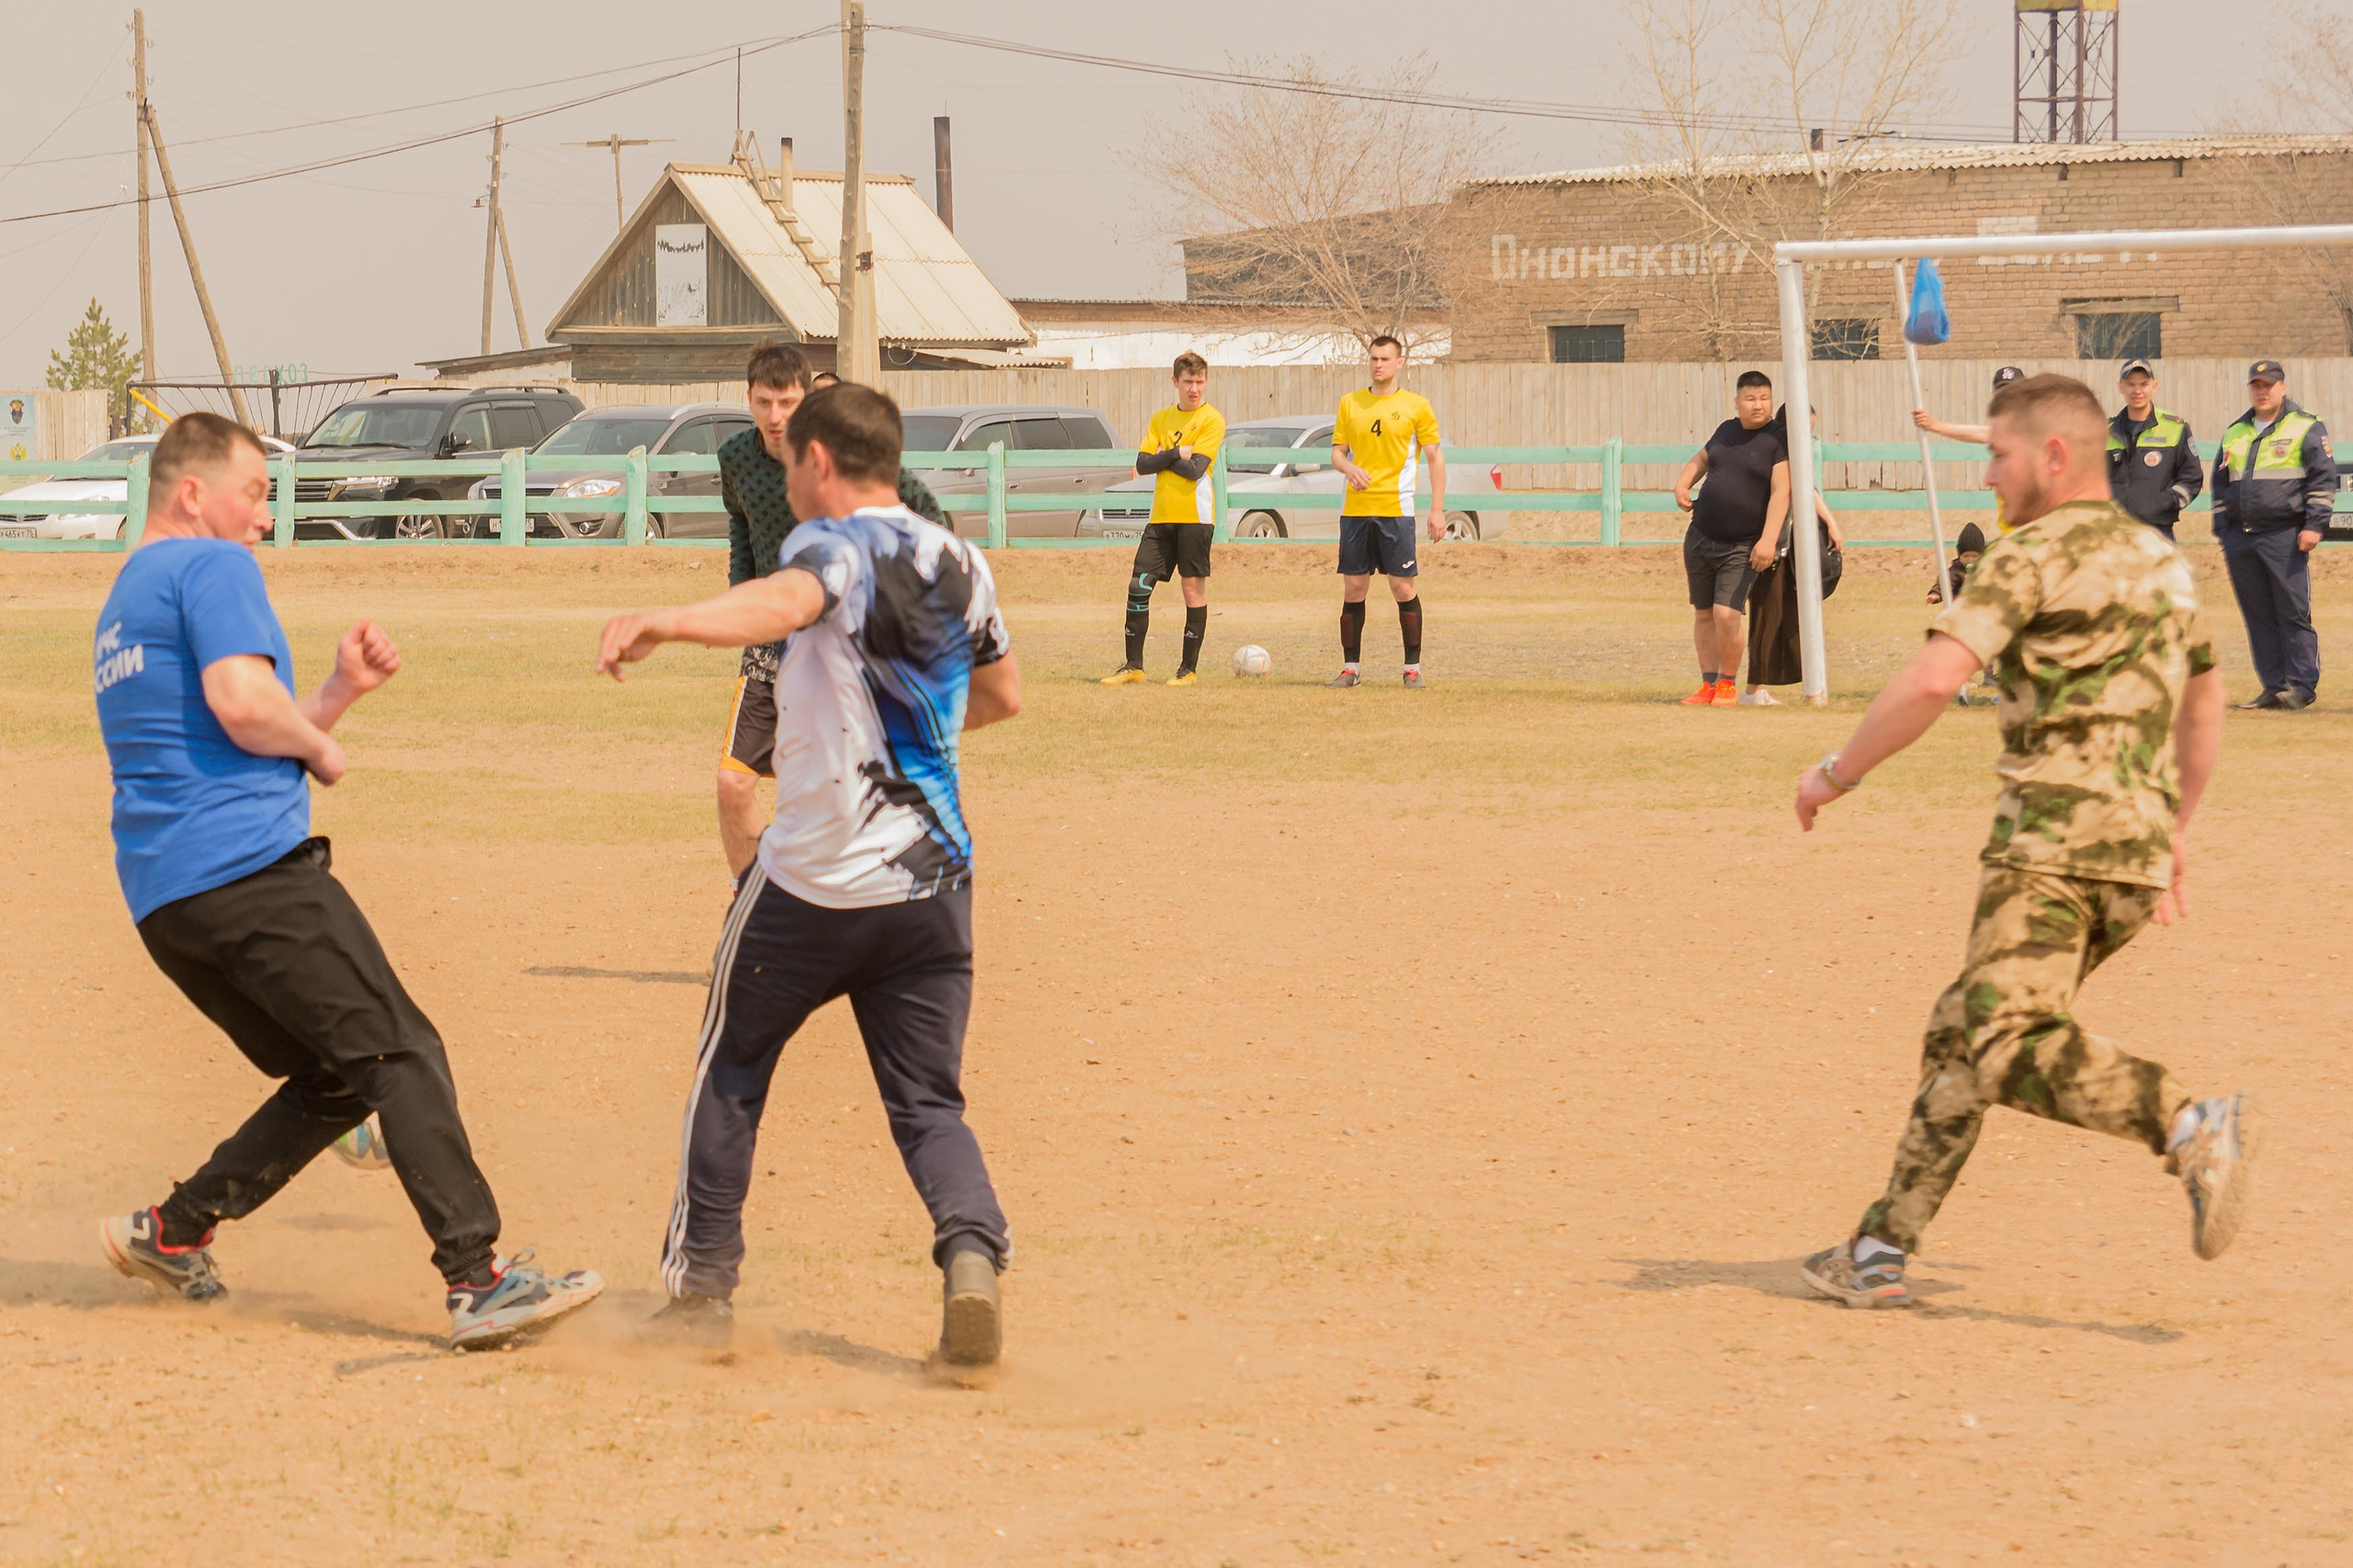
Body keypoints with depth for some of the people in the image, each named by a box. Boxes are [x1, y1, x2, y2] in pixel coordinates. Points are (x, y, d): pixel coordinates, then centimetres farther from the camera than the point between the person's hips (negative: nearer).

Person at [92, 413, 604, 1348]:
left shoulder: (122, 607, 27)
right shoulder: (212, 567, -3)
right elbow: (243, 706, -20)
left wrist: (341, 691, 20)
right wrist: (319, 746, 0)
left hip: (160, 900, 10)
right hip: (247, 865, -10)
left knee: (336, 1081, 17)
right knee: (399, 1054, -12)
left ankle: (171, 1234, 15)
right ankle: (478, 1281, -21)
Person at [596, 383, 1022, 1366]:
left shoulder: (833, 543, -9)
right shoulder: (958, 564, 10)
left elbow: (789, 599, -34)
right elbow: (1002, 695, 24)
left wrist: (668, 622, -50)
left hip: (812, 879, -4)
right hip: (934, 880, 5)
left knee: (731, 1070, 15)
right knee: (927, 1099, 8)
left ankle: (702, 1285, 18)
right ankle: (970, 1250, -19)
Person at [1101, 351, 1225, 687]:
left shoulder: (1212, 420, -3)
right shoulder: (1161, 419, 13)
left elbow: (1196, 469, -14)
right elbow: (1142, 465, 3)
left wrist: (1163, 457, -3)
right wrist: (1176, 453, -10)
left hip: (1194, 516, -5)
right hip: (1161, 516, 5)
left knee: (1193, 587, -2)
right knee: (1138, 585, 0)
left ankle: (1189, 668, 5)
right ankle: (1133, 666, 7)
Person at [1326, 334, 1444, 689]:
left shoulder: (1416, 406, 1)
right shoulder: (1350, 403, 11)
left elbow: (1435, 458, 2)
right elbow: (1338, 451, 14)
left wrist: (1437, 510, -5)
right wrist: (1348, 468, -11)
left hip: (1396, 510, -3)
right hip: (1355, 509, 3)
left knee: (1404, 588, -5)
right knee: (1353, 589, 4)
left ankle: (1413, 668, 3)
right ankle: (1350, 669, 11)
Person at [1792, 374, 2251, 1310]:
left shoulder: (2035, 555, -7)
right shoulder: (2162, 560, 20)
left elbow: (1933, 679, -18)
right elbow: (2205, 703, 29)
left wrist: (1838, 772, -6)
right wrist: (2174, 829, 35)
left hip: (2054, 836, -9)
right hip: (2135, 851, 9)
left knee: (2012, 1048, -18)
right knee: (1961, 1033, 14)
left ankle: (2190, 1129, -34)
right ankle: (1883, 1250, 16)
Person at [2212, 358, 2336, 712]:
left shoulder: (2307, 429, 2)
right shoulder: (2234, 434, 18)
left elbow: (2323, 480, -2)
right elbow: (2220, 485, 22)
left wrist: (2314, 524, -11)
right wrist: (2222, 531, 15)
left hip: (2285, 536, -5)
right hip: (2240, 537, 5)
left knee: (2294, 613, -7)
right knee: (2258, 616, 5)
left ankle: (2302, 685, -4)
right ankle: (2274, 686, 9)